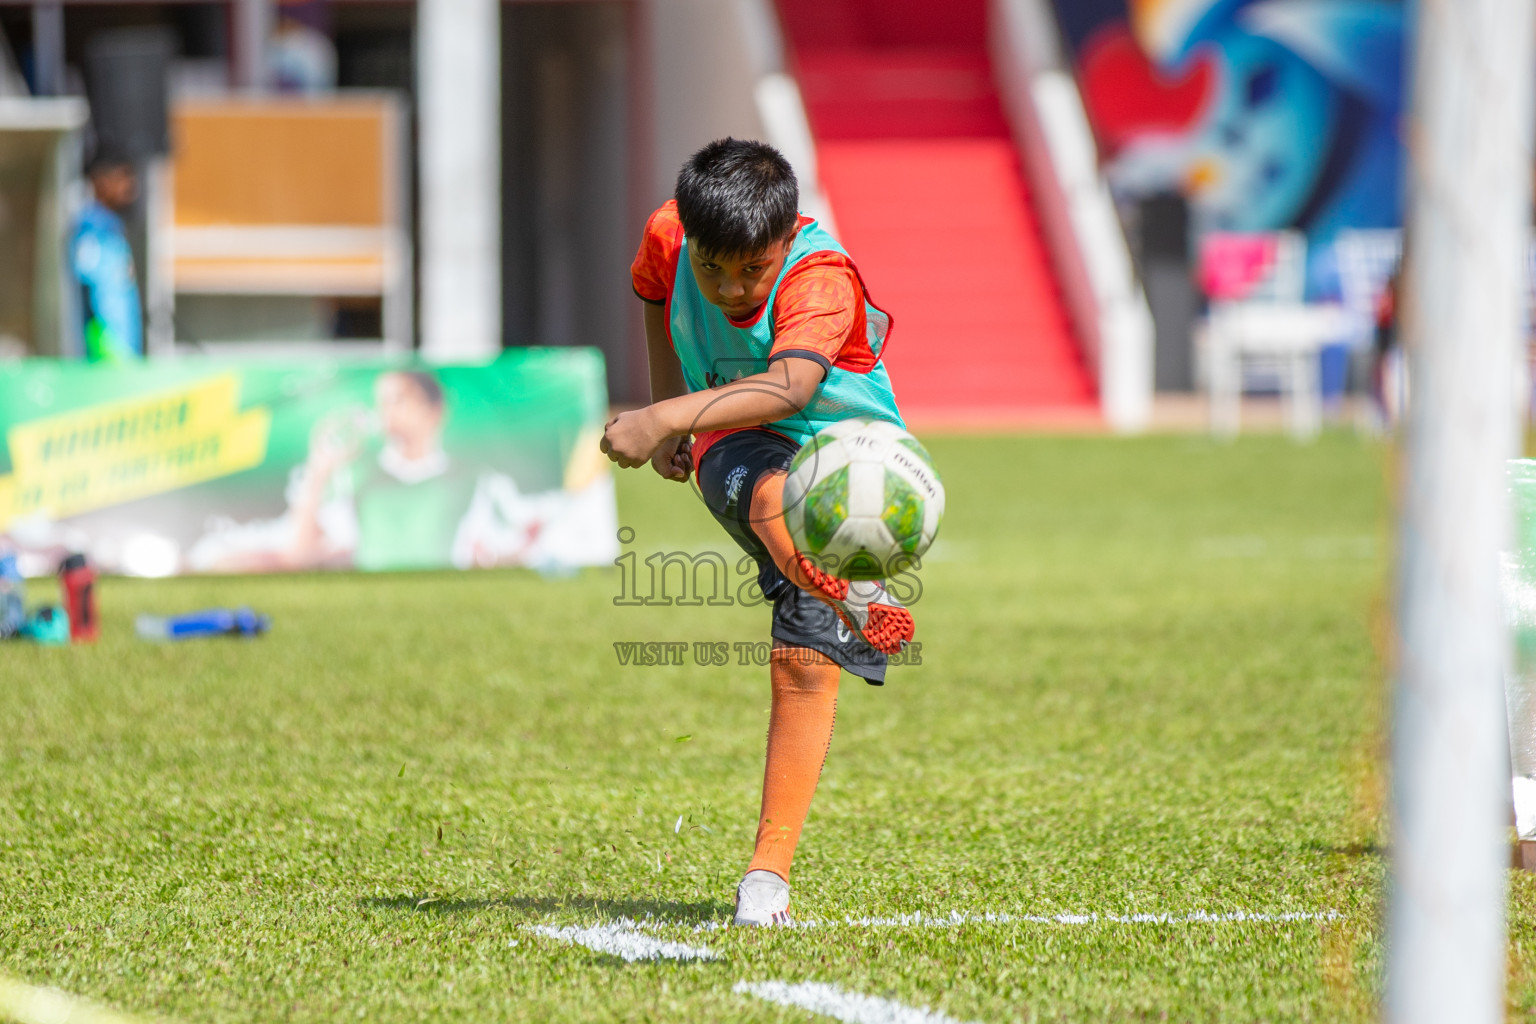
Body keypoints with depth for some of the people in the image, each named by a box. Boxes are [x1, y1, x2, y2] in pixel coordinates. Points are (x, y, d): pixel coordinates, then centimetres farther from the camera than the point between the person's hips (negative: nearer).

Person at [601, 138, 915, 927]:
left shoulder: (821, 277, -29)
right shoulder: (669, 238, -12)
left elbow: (789, 387, -48)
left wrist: (667, 418, -59)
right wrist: (669, 406, 11)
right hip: (737, 448, 3)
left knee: (804, 663, -13)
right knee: (771, 497, -38)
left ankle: (769, 871, -6)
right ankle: (851, 603, -65)